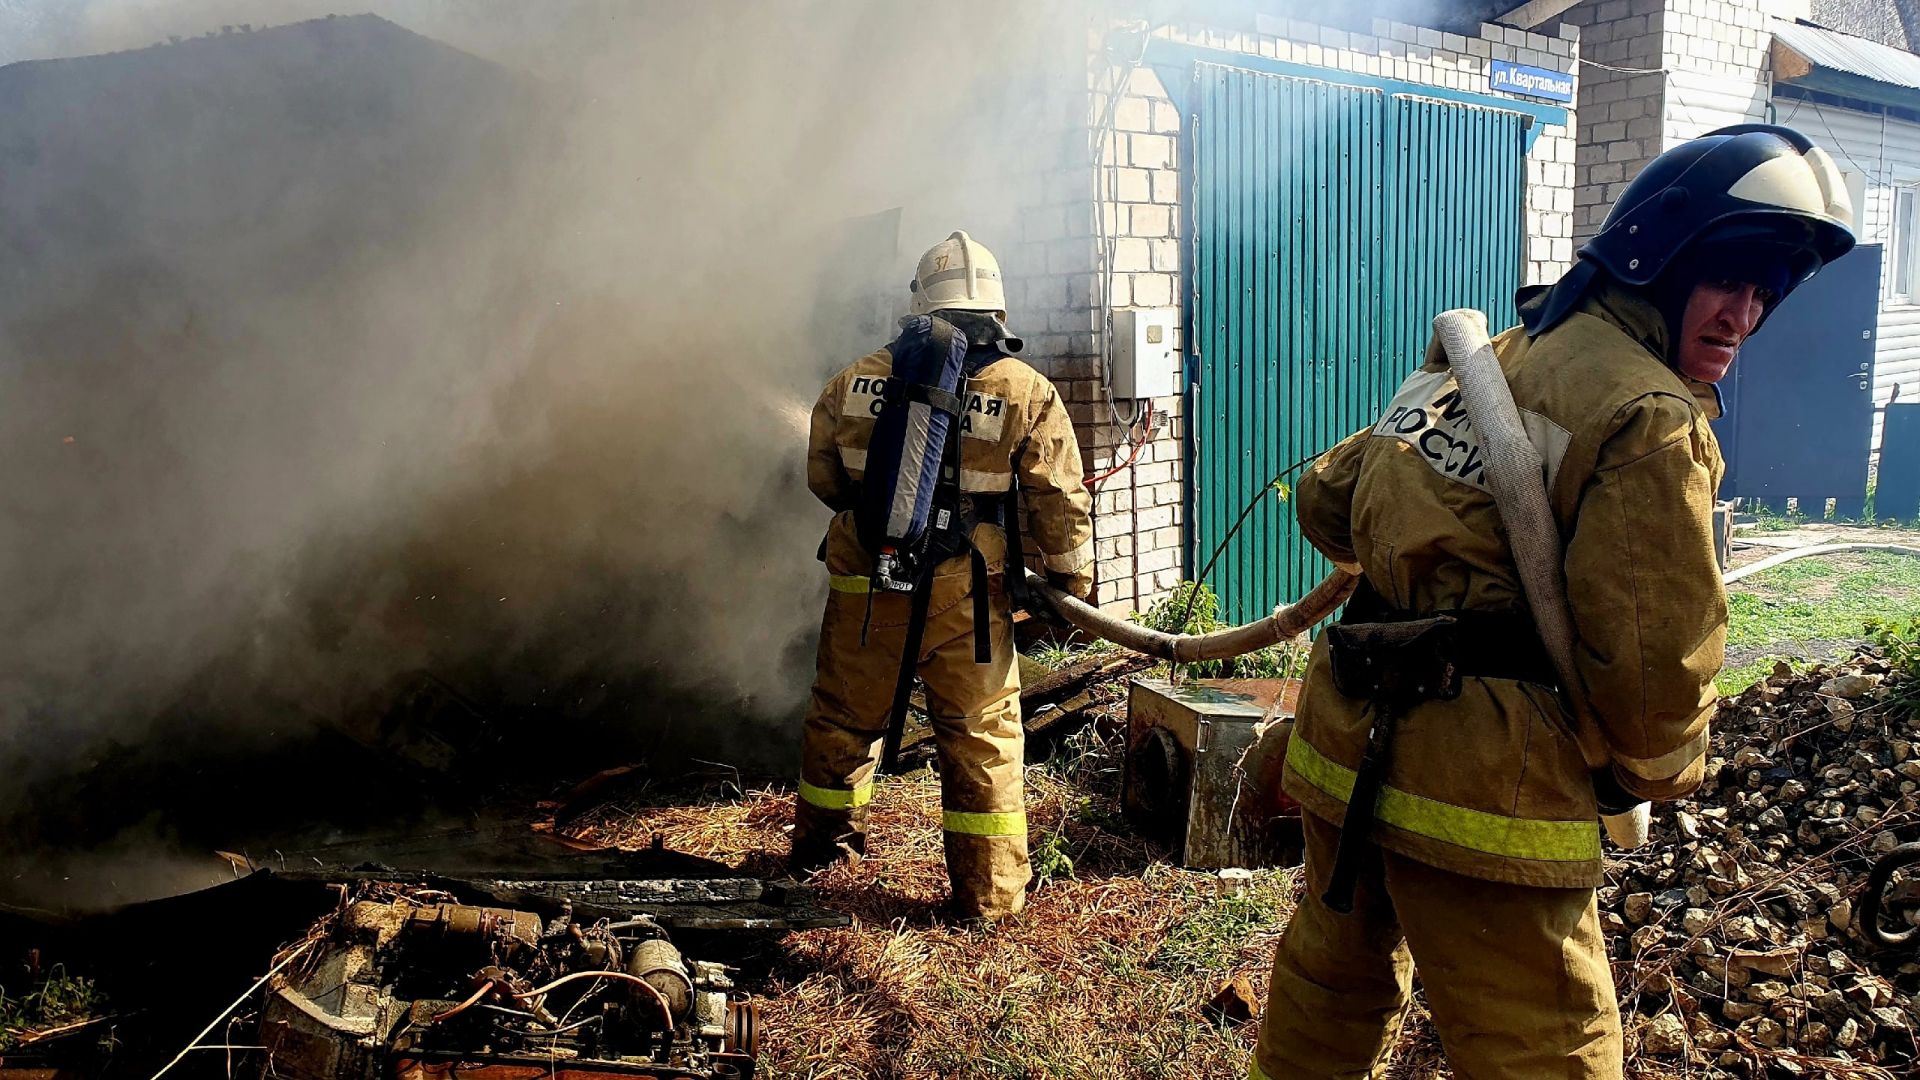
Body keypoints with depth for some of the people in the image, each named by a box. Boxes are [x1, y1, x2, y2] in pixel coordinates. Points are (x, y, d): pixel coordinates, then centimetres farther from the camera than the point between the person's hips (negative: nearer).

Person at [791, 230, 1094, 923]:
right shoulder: (1027, 393, -8)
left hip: (863, 586, 3)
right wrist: (1072, 579, 7)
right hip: (965, 598, -2)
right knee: (982, 737, 9)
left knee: (843, 716, 21)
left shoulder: (856, 380, 0)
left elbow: (822, 477, 10)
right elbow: (1060, 503, -7)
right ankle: (988, 890, 16)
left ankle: (820, 840, 41)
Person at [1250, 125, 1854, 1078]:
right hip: (1482, 793, -8)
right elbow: (1655, 662, -15)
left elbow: (1327, 501, 17)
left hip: (1343, 746, 8)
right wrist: (1652, 774, 6)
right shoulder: (1652, 420, -12)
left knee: (1334, 974, 26)